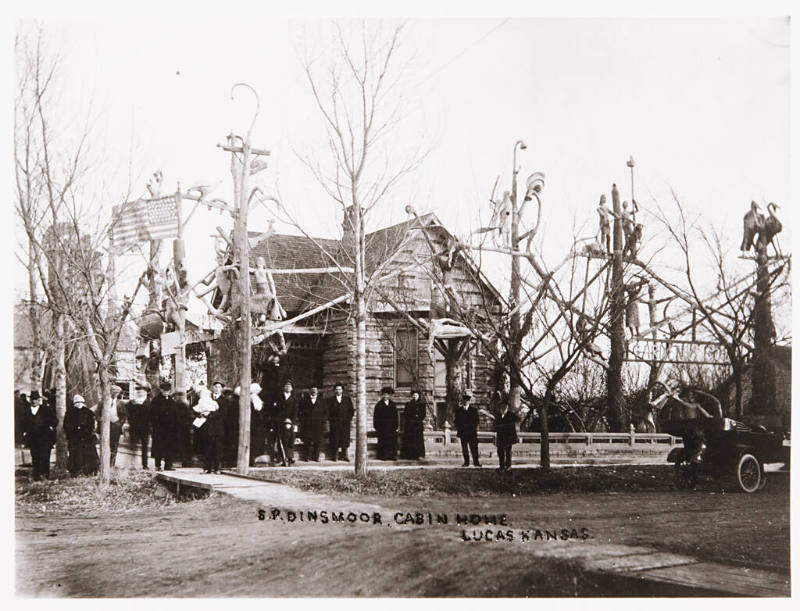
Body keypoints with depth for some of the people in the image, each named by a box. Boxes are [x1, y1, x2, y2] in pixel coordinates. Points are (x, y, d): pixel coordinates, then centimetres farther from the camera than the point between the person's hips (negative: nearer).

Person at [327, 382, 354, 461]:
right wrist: (328, 421, -3)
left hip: (345, 422, 1)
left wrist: (350, 419, 0)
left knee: (345, 438, -1)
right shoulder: (331, 400, 8)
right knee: (335, 439, -2)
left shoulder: (347, 399, 11)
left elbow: (351, 410, 10)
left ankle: (344, 455, 4)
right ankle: (335, 456, 2)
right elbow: (328, 412, 5)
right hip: (334, 422, -1)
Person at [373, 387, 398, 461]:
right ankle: (383, 455, -2)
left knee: (392, 442, -3)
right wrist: (376, 427, -5)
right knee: (383, 442, -5)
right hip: (382, 427, -2)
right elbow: (375, 417, 2)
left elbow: (396, 416, 11)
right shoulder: (379, 405, 5)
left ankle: (392, 455, 0)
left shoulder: (393, 405, 13)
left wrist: (396, 426, 4)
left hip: (391, 427, 2)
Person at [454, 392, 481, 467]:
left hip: (472, 432, -1)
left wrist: (473, 427, -7)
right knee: (464, 448, 2)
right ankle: (466, 462, 7)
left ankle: (476, 462, 0)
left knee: (474, 448, -3)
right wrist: (458, 430, -2)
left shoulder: (473, 410, 7)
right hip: (462, 432, 1)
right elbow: (457, 422, 9)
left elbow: (477, 420, 6)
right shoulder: (458, 411, 10)